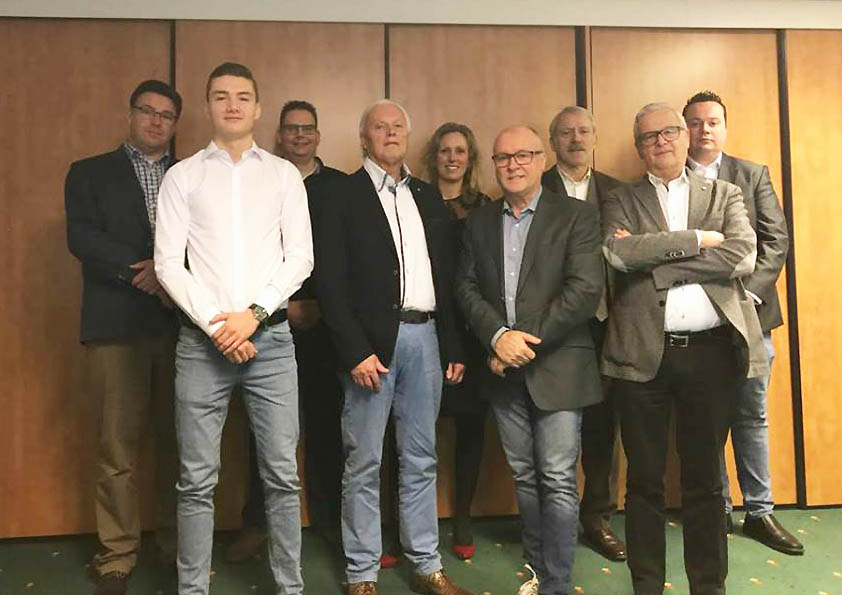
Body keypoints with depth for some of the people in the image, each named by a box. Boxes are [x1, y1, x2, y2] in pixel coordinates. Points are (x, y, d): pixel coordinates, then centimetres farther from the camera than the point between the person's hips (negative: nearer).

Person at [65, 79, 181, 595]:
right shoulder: (89, 173, 11)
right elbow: (82, 237, -3)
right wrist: (143, 272, -13)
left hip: (181, 322, 2)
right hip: (117, 324, -1)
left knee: (178, 441, 6)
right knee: (119, 444, 1)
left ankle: (179, 544, 20)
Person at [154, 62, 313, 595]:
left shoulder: (284, 174, 9)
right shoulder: (182, 176, 7)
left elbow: (300, 258, 2)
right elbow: (168, 263, 1)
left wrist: (254, 313, -10)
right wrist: (215, 325, -9)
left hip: (270, 336, 1)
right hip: (202, 340, 0)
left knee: (282, 473, 5)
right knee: (197, 480, 6)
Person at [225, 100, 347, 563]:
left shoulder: (340, 187, 7)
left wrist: (321, 306, -3)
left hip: (325, 321, 0)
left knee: (326, 421, 5)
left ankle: (329, 517, 19)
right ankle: (256, 523, 17)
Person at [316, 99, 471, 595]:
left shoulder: (429, 197, 15)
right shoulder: (344, 197, 1)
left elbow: (447, 277, 14)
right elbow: (331, 282, -7)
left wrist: (454, 347, 9)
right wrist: (355, 351, -14)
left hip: (425, 336, 5)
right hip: (373, 341, -4)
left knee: (421, 460, 12)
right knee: (364, 463, 4)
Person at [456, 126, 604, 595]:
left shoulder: (577, 215, -2)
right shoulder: (479, 222, 11)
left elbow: (586, 290, -12)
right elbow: (467, 286, 5)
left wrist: (528, 342, -15)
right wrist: (498, 336, -12)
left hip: (558, 366, -4)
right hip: (505, 369, 4)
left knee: (558, 482, -2)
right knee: (525, 477, 14)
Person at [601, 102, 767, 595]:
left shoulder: (724, 195, 11)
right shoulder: (621, 201, 8)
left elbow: (742, 257, -8)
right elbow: (618, 254, -13)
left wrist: (653, 258, -11)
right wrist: (695, 240, -11)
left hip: (710, 350, 1)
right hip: (643, 353, -1)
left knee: (705, 478, 12)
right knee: (645, 479, 8)